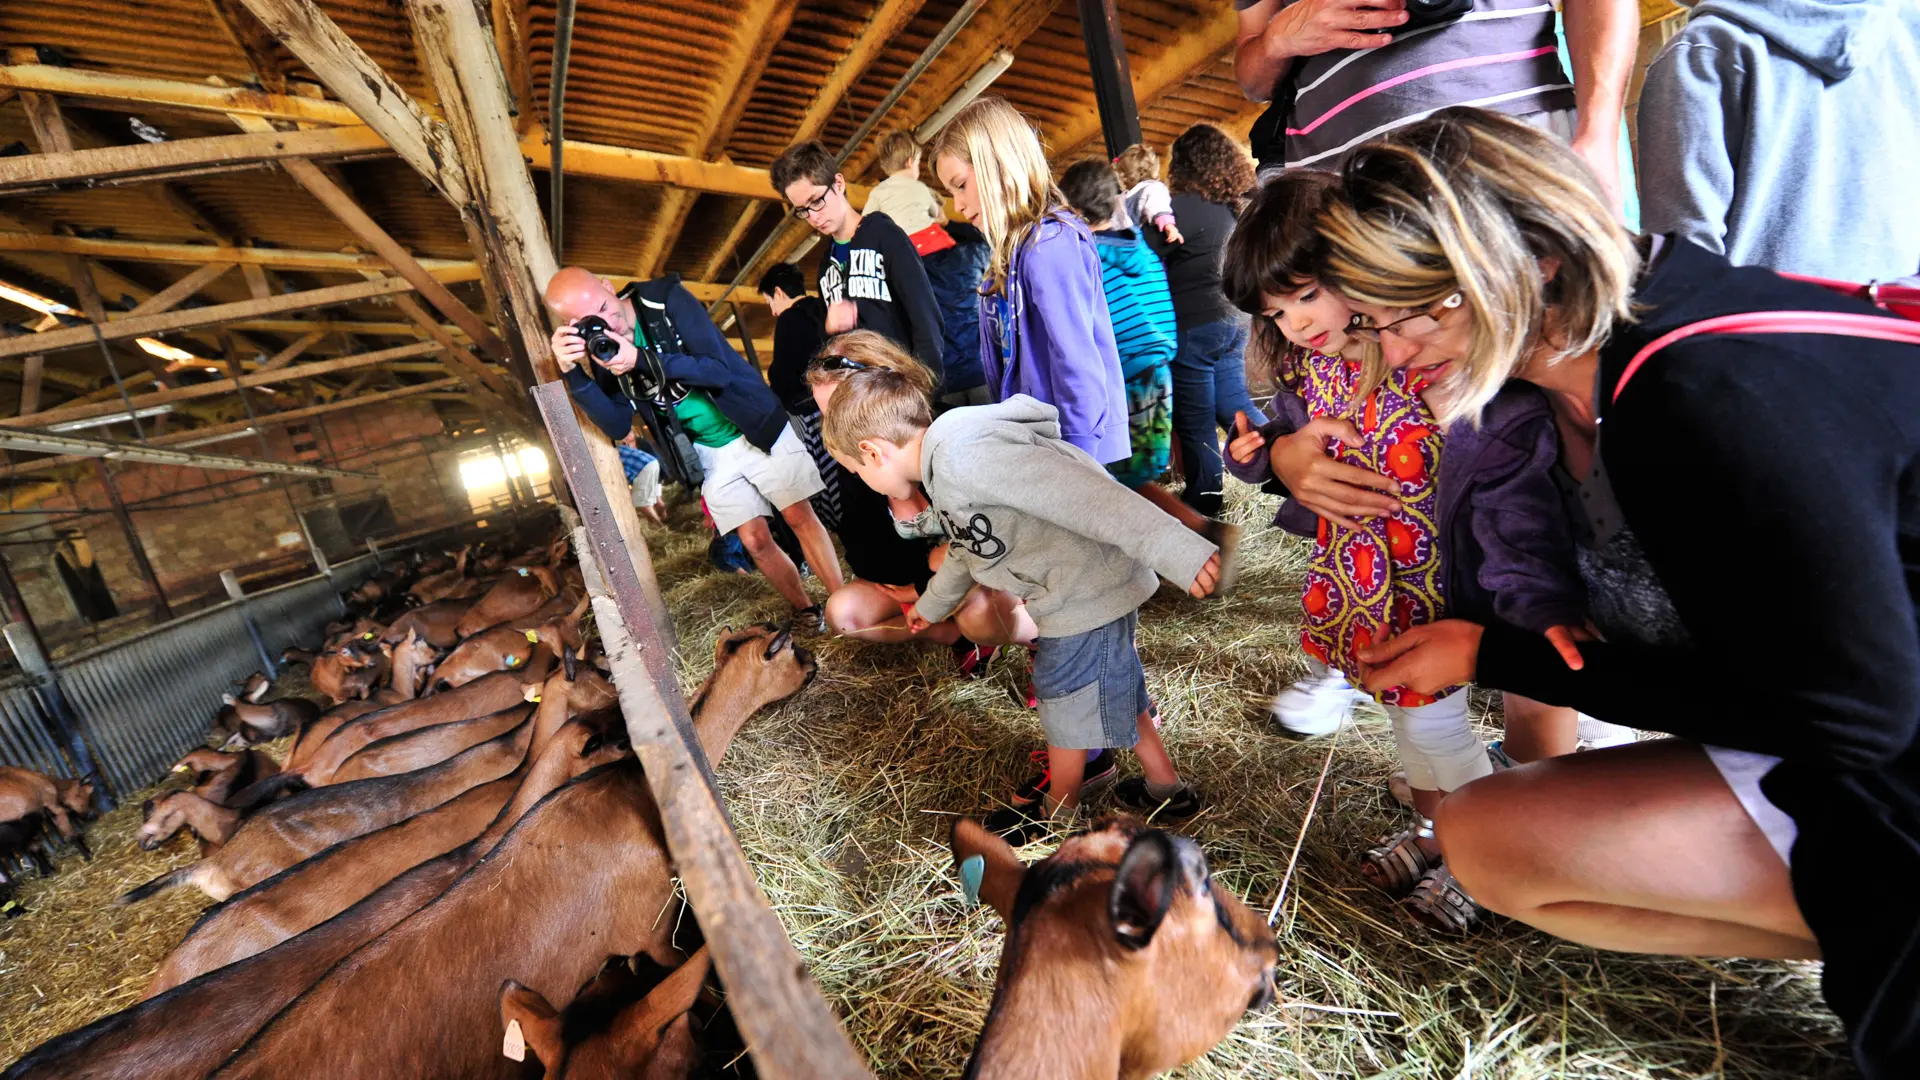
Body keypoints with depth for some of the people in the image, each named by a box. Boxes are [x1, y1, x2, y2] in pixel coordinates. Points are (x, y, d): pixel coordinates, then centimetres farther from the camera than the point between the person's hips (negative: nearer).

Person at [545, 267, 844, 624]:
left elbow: (719, 367, -22)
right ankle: (805, 611, 17)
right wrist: (572, 372, -19)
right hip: (708, 454, 3)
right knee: (755, 540, 0)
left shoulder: (665, 298, -14)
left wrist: (641, 360, -30)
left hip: (757, 428, -3)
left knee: (801, 518, -2)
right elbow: (618, 426, -7)